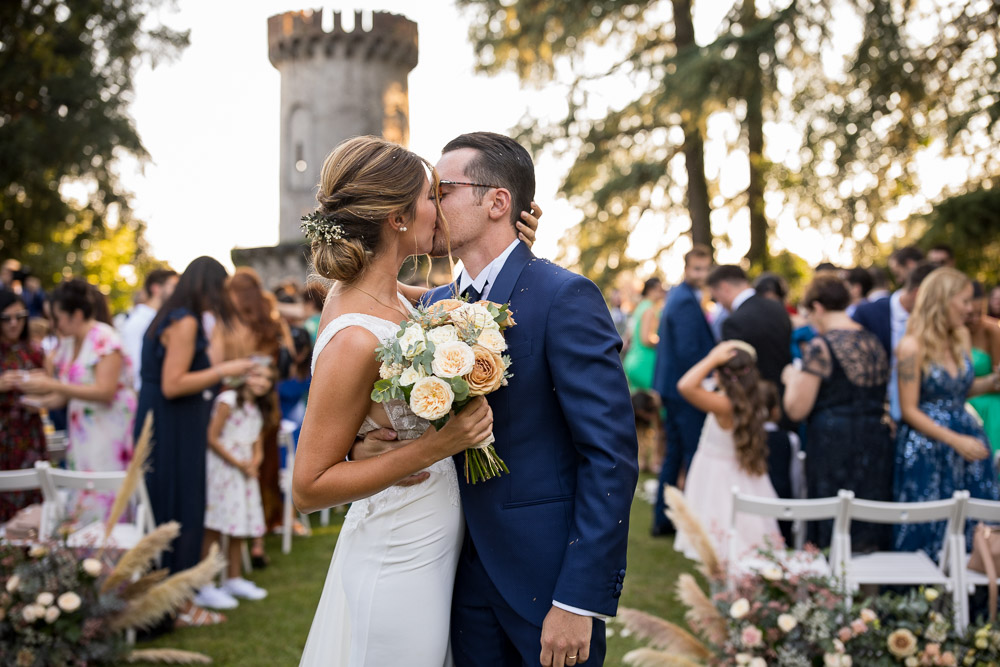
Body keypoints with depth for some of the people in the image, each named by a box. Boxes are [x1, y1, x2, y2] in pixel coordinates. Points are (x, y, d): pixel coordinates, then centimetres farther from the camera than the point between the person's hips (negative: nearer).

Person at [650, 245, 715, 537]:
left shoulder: (677, 296, 15)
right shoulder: (687, 301, -17)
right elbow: (688, 351, -23)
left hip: (672, 388, 10)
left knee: (674, 454, 15)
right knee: (696, 456, -2)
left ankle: (662, 519, 20)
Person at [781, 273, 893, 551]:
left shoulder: (822, 346, -12)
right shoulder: (873, 342, 11)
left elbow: (796, 409, -12)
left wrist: (792, 379, 8)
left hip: (833, 448, -7)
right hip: (876, 445, 7)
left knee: (835, 538, 0)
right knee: (869, 535, 13)